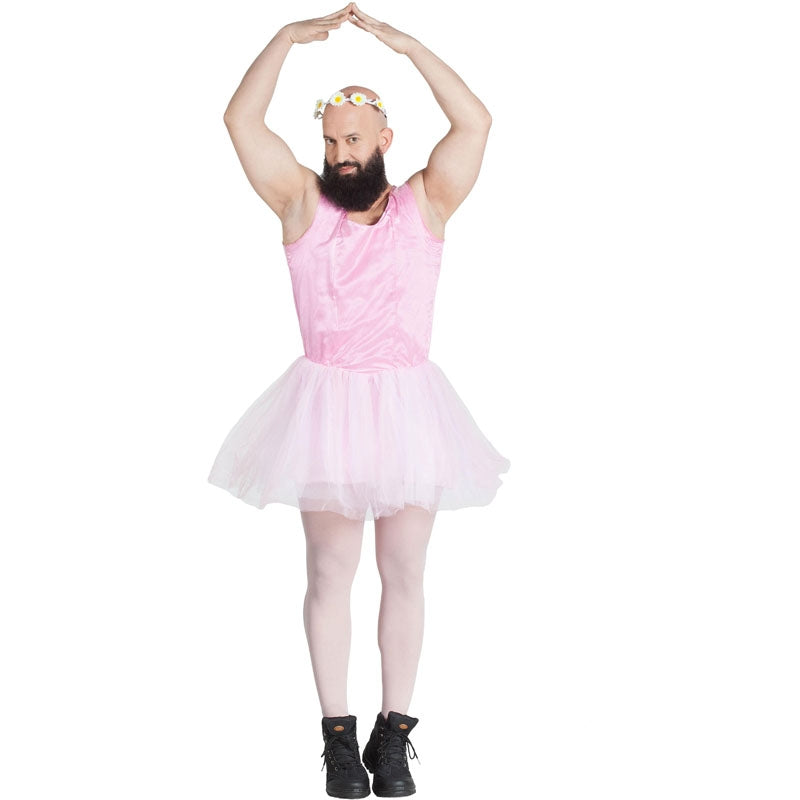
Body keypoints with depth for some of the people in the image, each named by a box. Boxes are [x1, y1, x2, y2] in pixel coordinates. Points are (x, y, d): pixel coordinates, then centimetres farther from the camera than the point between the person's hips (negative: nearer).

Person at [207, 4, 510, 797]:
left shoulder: (424, 204, 1)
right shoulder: (301, 202, 2)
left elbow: (475, 123, -10)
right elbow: (241, 121, -5)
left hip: (408, 405, 0)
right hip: (326, 404, 0)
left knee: (403, 574, 7)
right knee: (330, 573, 5)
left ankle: (393, 733, 18)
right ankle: (338, 732, 17)